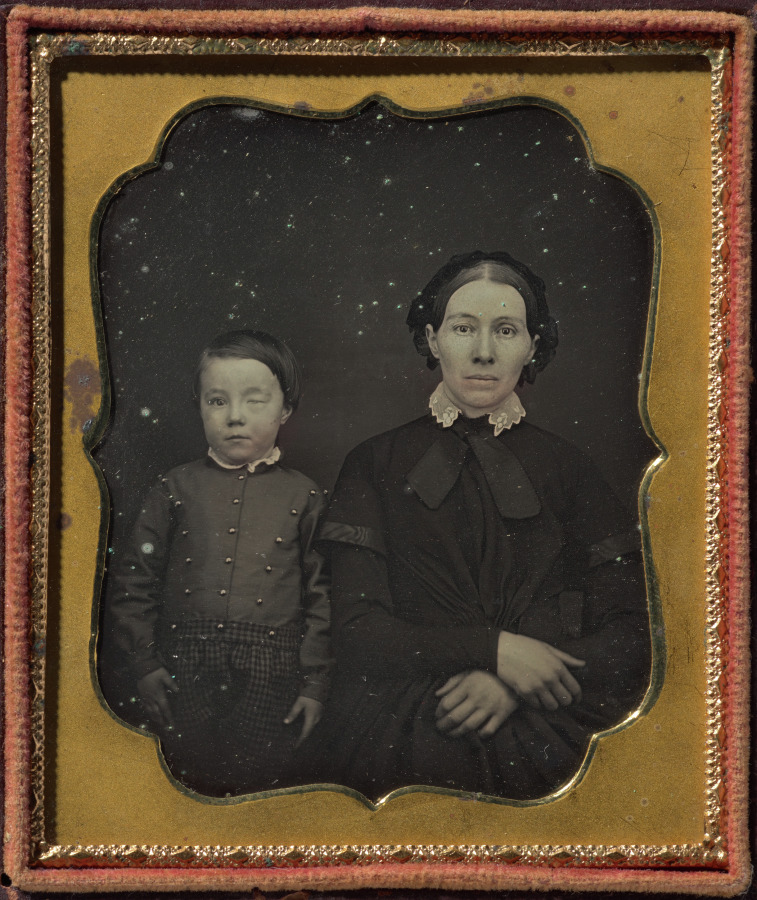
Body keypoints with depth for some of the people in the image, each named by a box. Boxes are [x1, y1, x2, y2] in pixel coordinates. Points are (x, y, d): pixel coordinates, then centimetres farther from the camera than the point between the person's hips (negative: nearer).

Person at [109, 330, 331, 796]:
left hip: (272, 678, 0)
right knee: (192, 786, 2)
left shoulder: (304, 497, 4)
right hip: (185, 675, 1)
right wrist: (145, 665, 2)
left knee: (262, 785, 1)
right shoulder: (175, 489, 7)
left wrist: (315, 686, 0)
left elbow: (323, 596, 4)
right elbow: (135, 581, 8)